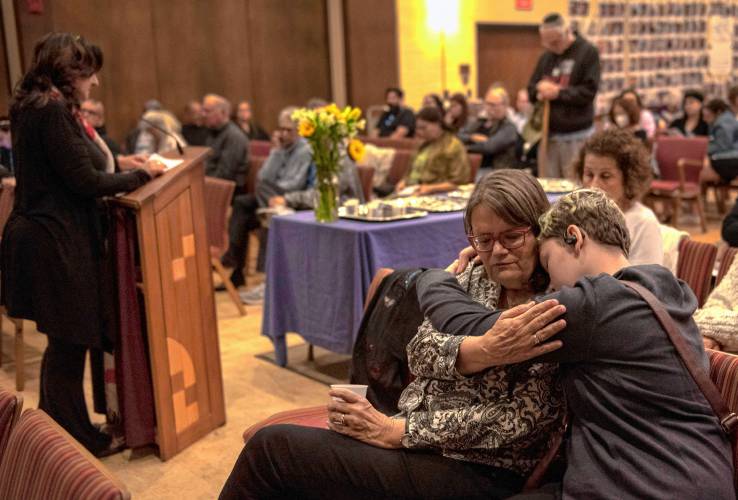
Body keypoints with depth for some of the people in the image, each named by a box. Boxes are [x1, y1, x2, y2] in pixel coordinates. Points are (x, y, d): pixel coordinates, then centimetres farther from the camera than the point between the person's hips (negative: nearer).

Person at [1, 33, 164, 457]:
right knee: (68, 342, 2)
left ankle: (60, 430, 32)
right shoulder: (52, 111, -17)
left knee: (66, 342, 18)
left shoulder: (36, 107, 14)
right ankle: (76, 439, 17)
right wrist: (142, 174, -7)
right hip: (54, 243, -10)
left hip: (45, 238, 10)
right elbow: (86, 181, -18)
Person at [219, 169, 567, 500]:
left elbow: (523, 419, -16)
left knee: (274, 449, -14)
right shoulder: (471, 281, 8)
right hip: (422, 439, 6)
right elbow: (421, 355, -3)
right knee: (274, 443, -11)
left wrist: (397, 431, -17)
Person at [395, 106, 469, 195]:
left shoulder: (454, 147, -4)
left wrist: (430, 188, -19)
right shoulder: (426, 144, 21)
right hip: (411, 192, 8)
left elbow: (458, 182, -10)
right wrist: (404, 182, 8)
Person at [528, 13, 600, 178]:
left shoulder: (588, 53, -5)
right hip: (549, 134, 5)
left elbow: (589, 91, -13)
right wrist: (541, 91, -8)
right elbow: (531, 90, 15)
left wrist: (558, 92, -14)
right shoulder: (546, 57, 12)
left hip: (576, 136, -5)